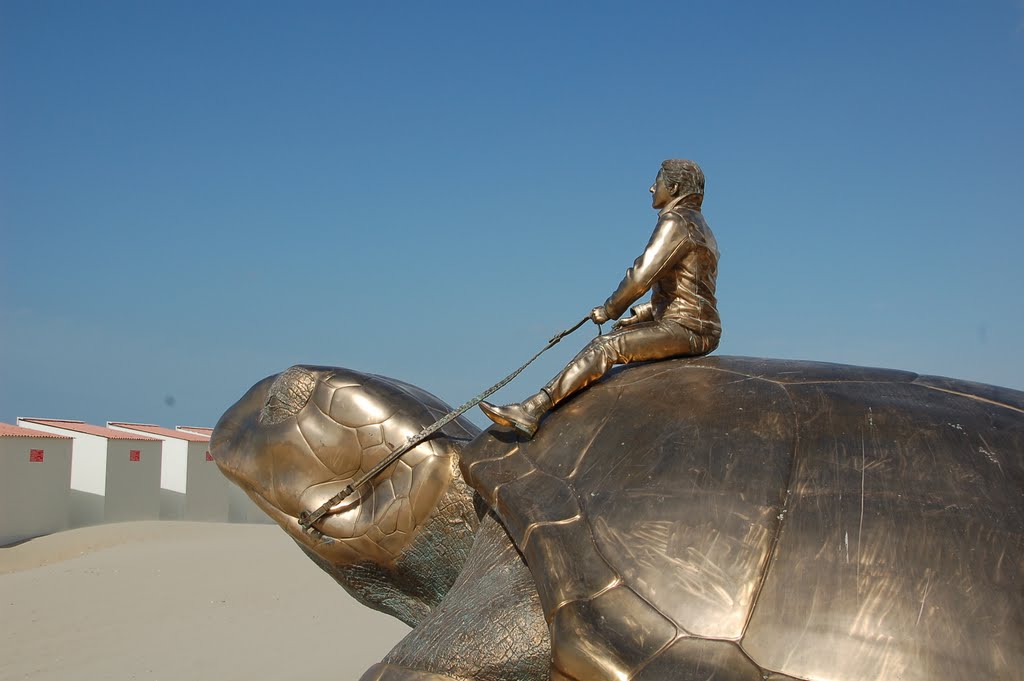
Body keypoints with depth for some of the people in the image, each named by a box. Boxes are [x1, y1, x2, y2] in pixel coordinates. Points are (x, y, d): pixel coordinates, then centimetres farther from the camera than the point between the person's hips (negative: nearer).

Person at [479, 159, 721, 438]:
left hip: (684, 328, -10)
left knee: (606, 348, -20)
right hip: (695, 329, 10)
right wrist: (641, 314, 18)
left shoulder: (676, 221, -10)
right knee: (603, 346, 10)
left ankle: (531, 411, -27)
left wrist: (610, 309, -5)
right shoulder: (698, 226, 24)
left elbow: (642, 276, -19)